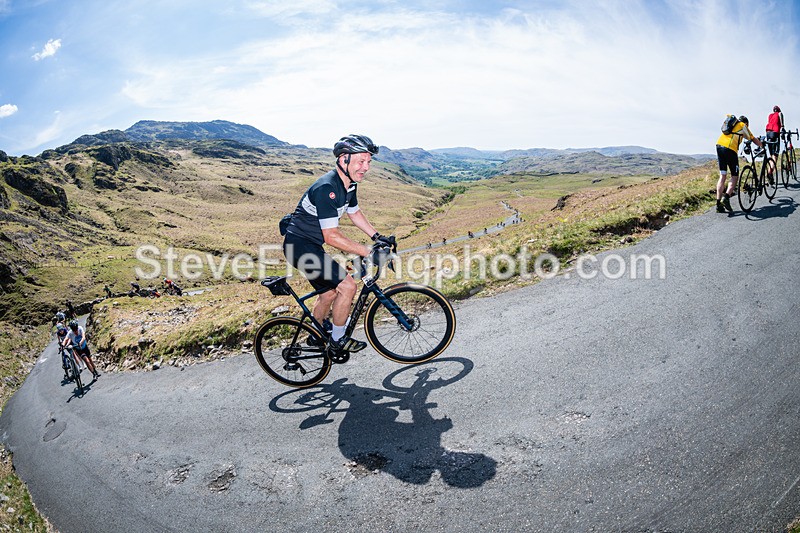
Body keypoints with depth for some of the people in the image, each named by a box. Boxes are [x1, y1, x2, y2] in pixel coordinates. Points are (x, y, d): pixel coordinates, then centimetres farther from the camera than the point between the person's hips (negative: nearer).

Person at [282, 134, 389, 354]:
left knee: (330, 292, 20)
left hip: (311, 245, 10)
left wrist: (377, 237, 15)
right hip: (301, 246, -10)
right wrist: (367, 251, -28)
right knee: (347, 286, -13)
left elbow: (355, 213, 20)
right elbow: (331, 236, -30)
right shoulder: (327, 188, -28)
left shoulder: (349, 184, 1)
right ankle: (337, 341, 5)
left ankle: (316, 337, 41)